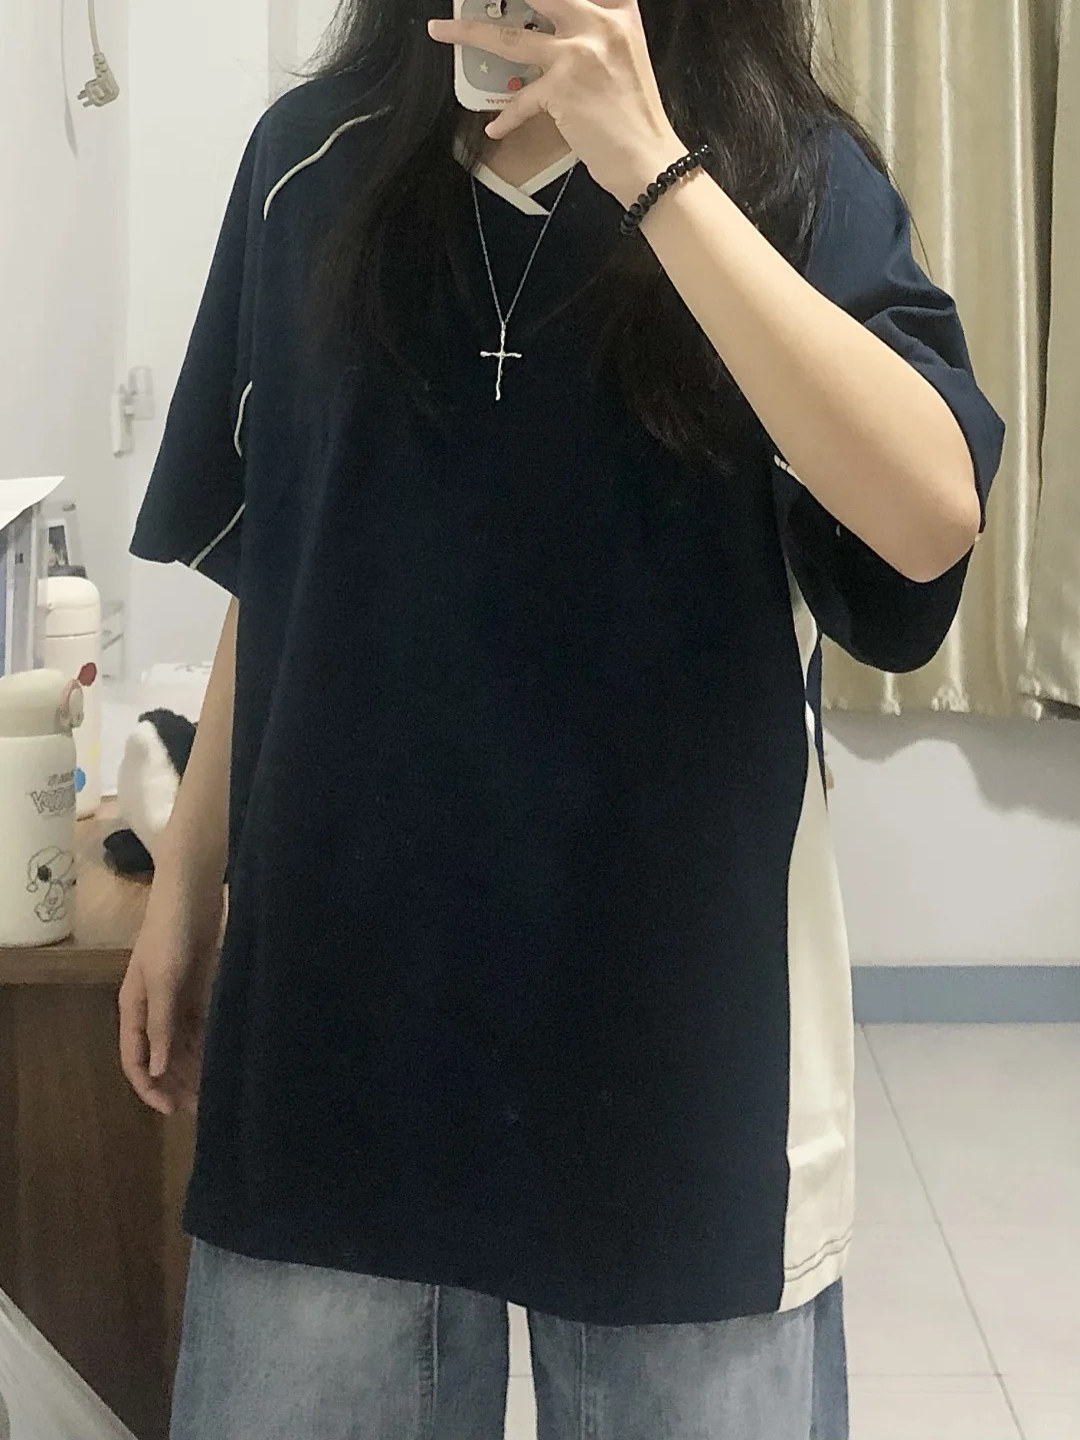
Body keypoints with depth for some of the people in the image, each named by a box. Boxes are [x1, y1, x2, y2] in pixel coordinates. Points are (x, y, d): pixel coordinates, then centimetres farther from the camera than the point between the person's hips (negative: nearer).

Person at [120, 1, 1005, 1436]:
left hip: (676, 985, -2)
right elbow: (267, 568, 10)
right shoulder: (316, 159, 4)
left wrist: (649, 163, -23)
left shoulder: (793, 175, -3)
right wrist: (188, 882, 10)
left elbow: (932, 513, -21)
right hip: (342, 978, 2)